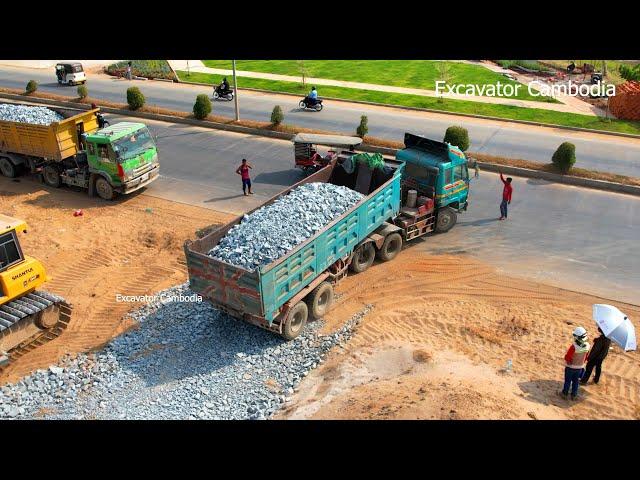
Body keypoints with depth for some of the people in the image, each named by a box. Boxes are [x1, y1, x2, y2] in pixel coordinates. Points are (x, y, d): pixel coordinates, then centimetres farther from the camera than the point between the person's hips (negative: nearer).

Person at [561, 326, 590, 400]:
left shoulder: (574, 347, -36)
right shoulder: (587, 346, -19)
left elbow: (567, 357, -24)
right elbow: (586, 357, -2)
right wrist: (582, 362, 14)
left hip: (570, 367, -4)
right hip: (580, 367, 4)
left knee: (567, 380, 16)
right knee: (576, 381, 22)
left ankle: (565, 393, 33)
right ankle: (574, 395, 35)